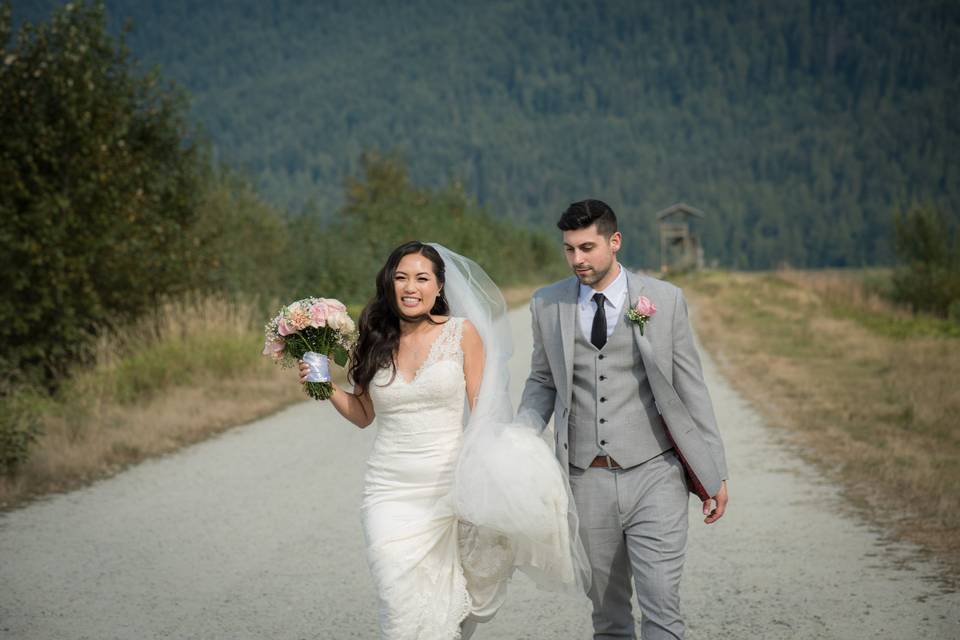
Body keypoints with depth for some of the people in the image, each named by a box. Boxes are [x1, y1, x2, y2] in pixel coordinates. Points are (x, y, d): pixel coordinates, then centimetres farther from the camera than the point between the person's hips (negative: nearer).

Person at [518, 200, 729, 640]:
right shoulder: (548, 304, 5)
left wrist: (715, 474, 2)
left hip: (652, 476, -2)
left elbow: (690, 388, 3)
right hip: (587, 482, 2)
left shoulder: (664, 299, 0)